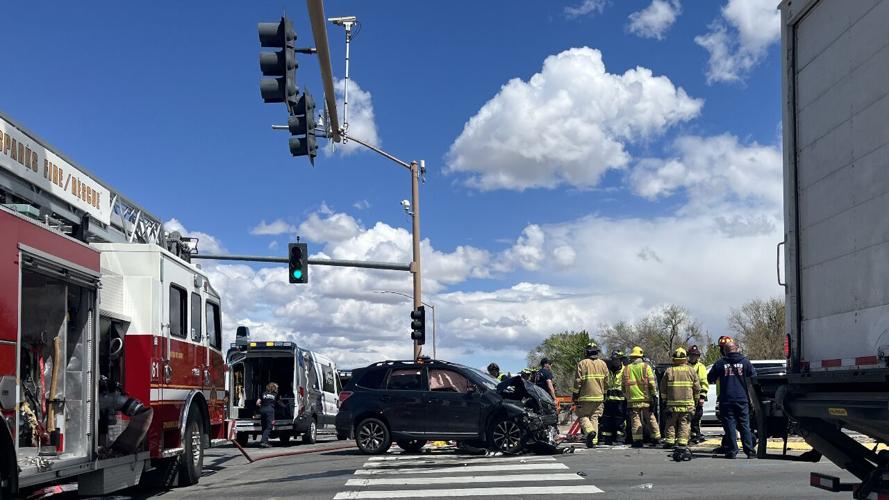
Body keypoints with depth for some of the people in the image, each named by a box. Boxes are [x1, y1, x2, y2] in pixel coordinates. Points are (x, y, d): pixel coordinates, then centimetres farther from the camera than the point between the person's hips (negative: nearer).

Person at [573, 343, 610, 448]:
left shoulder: (582, 363, -6)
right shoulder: (603, 364, 8)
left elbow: (578, 381, -8)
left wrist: (575, 394, 0)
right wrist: (605, 394, 20)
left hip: (586, 396, -4)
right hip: (599, 396, 4)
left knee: (583, 416, 6)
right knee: (594, 418, 10)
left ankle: (590, 431, -20)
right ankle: (593, 441, 6)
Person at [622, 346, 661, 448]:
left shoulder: (626, 369, 7)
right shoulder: (646, 367, 0)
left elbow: (624, 386, 11)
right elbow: (652, 383, -5)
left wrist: (627, 396, 21)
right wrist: (654, 396, -2)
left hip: (633, 399, 1)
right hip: (646, 398, -1)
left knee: (635, 420, 1)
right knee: (650, 419, 11)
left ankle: (637, 440, -6)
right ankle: (656, 438, 17)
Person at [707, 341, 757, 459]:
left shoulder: (720, 364, -1)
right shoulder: (745, 362, 1)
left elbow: (710, 379, 7)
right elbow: (754, 377, 6)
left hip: (726, 400, -1)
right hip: (742, 399, 1)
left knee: (729, 425, 2)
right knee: (745, 425, 7)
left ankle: (732, 451, -1)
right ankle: (749, 451, 3)